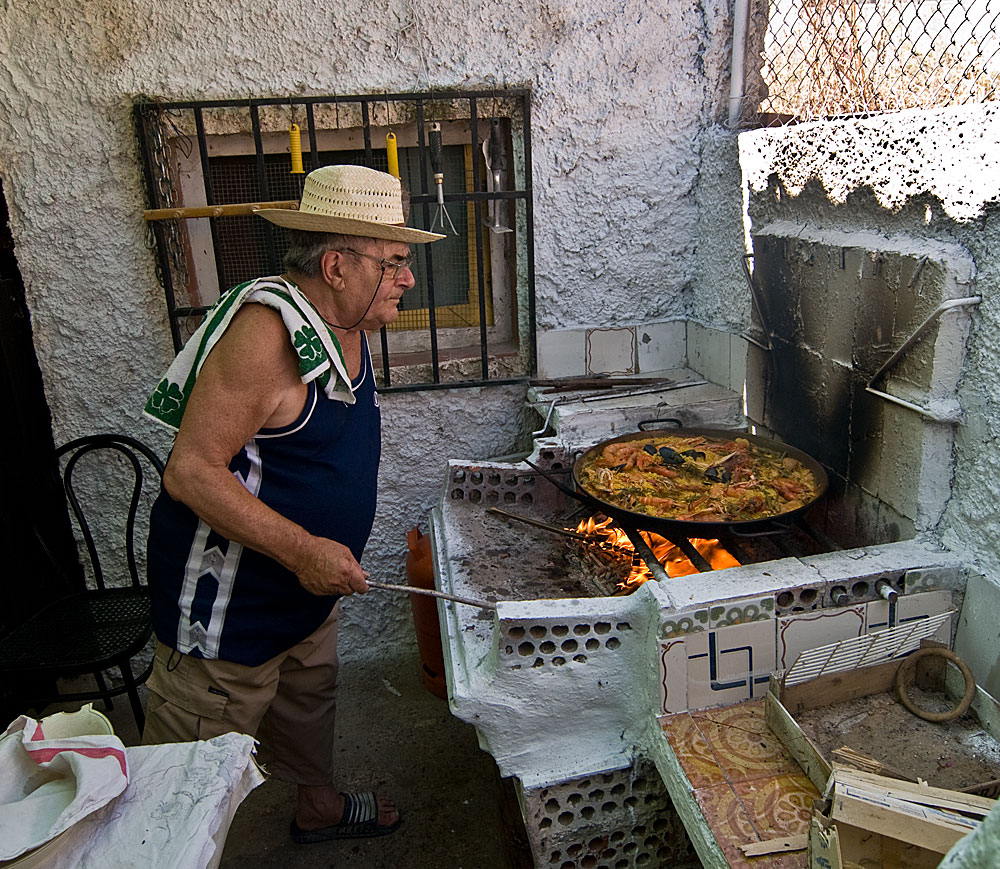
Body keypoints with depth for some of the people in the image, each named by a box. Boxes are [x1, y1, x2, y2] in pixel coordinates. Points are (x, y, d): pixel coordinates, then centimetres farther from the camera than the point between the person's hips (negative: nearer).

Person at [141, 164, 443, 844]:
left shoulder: (349, 326, 2)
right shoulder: (267, 332, -27)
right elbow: (190, 472, -28)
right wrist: (302, 549, -30)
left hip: (307, 585, 10)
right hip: (231, 600, -9)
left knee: (309, 698, 29)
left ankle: (320, 807, 53)